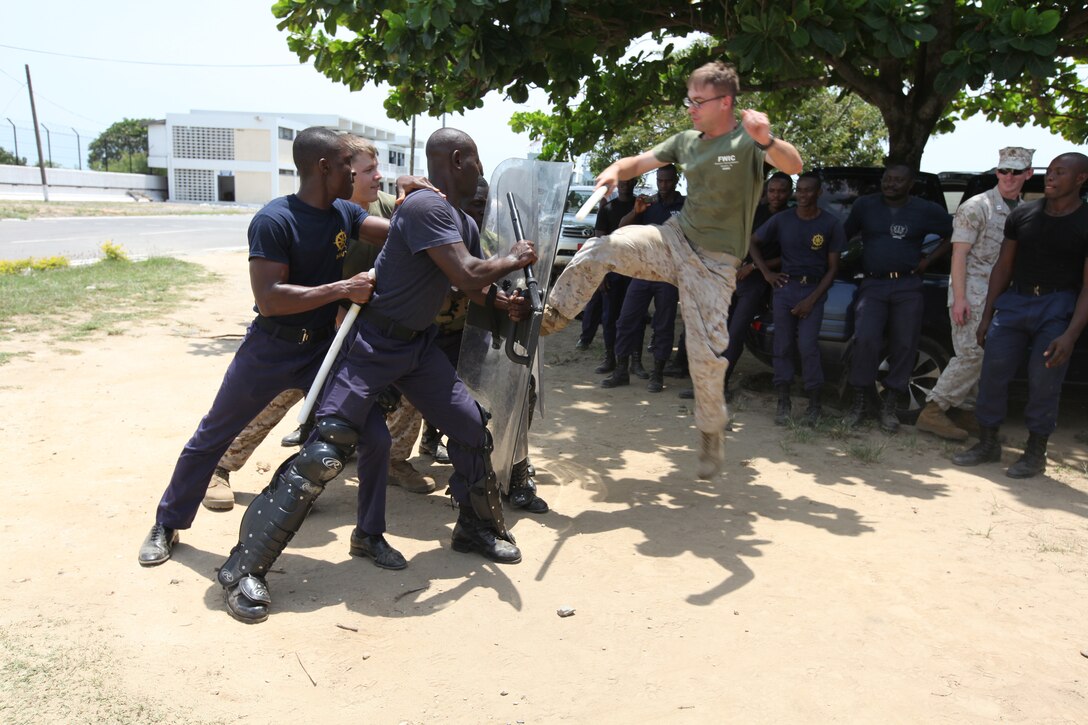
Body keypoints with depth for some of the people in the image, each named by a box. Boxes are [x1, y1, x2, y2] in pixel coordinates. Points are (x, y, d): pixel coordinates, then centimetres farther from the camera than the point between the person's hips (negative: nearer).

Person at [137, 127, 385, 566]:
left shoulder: (345, 213, -1)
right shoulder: (275, 220, -21)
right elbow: (269, 299, -28)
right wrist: (342, 289, -33)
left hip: (324, 347, 5)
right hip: (270, 348, -4)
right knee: (213, 436, 10)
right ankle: (167, 525, 31)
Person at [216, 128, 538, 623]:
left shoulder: (465, 223, 9)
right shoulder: (425, 206, -21)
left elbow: (470, 287, 19)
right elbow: (468, 277, -27)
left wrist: (503, 303, -1)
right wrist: (513, 260, -10)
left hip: (417, 342, 9)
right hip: (373, 344, -9)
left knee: (471, 425, 9)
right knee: (325, 450, -13)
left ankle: (477, 527, 31)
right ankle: (244, 567, -2)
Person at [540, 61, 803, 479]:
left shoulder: (748, 140, -9)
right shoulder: (686, 140, 9)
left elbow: (794, 166, -26)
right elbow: (639, 162, 12)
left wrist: (767, 141, -50)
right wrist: (615, 171, -13)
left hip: (714, 262, -4)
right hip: (674, 239, 5)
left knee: (707, 354, -7)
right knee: (597, 250, -19)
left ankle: (712, 433, 16)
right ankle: (549, 319, -4)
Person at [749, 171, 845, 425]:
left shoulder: (831, 224, -2)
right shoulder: (782, 220, 2)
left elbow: (832, 268, -1)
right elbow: (753, 242, 15)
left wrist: (812, 300, -10)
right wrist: (766, 273, 4)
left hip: (814, 290, -2)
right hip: (785, 286, 2)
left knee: (808, 346, -11)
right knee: (783, 346, 1)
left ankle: (814, 403, 1)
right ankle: (783, 401, 8)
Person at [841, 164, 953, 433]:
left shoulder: (926, 210, 6)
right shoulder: (865, 205, 7)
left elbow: (954, 234, 14)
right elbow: (844, 234, 15)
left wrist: (929, 259, 5)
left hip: (907, 287, 1)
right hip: (872, 284, -1)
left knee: (904, 346, -1)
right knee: (865, 339, -19)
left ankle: (890, 407, 12)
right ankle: (859, 402, -4)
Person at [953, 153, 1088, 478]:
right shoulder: (1022, 216, 7)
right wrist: (986, 316, 9)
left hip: (1058, 307, -4)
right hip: (1015, 301, 4)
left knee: (1043, 383, -3)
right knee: (992, 374, 1)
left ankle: (1035, 453, 13)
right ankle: (987, 444, 16)